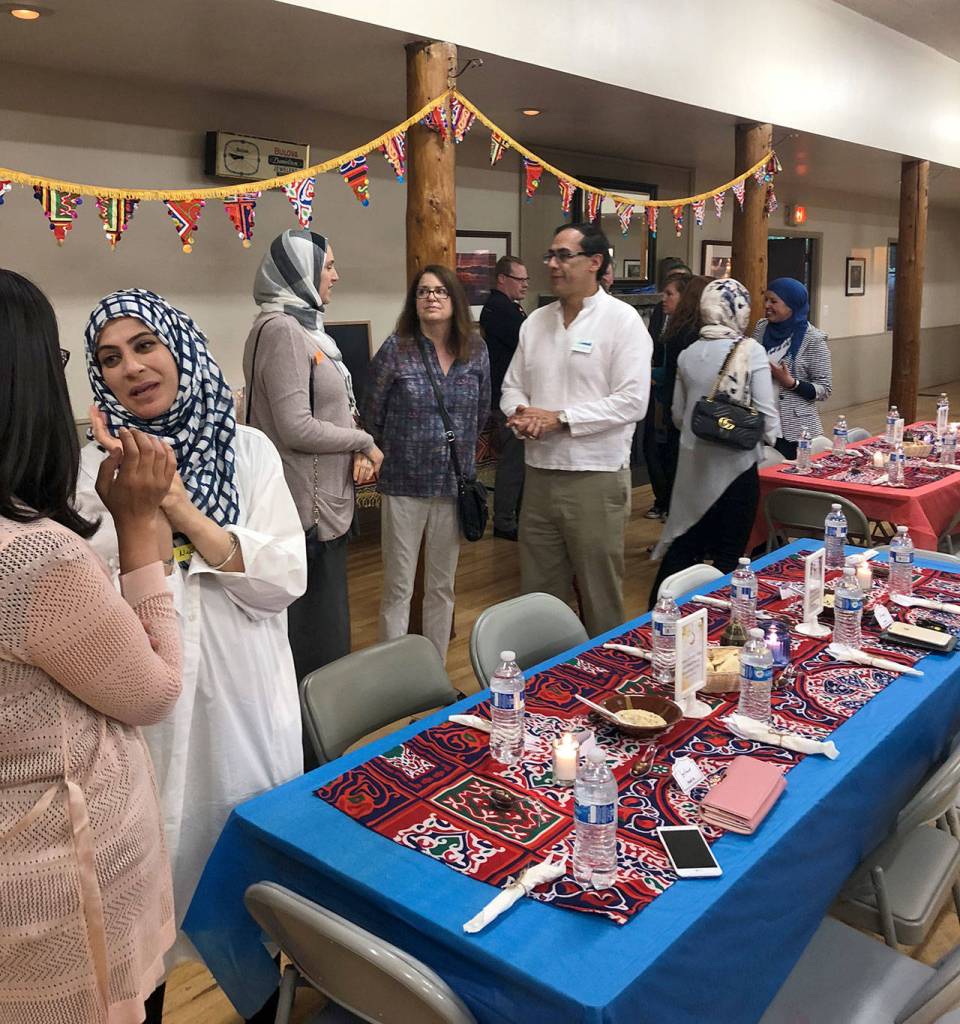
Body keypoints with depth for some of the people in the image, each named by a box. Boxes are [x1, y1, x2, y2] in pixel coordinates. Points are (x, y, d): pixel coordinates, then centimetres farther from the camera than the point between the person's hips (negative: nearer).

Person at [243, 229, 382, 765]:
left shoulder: (307, 327, 14)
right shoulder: (281, 330, -15)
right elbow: (296, 428, -21)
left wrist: (358, 453, 0)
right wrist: (364, 442, -8)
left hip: (327, 501, 10)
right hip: (305, 506, -10)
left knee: (327, 627, 18)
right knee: (312, 638, 0)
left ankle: (322, 754, 32)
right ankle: (310, 759, 14)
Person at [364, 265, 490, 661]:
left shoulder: (475, 351, 2)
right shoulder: (395, 350, -8)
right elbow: (372, 416, 0)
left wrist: (461, 451, 13)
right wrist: (393, 454, 9)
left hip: (454, 484, 4)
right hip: (404, 484, -3)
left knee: (442, 587, 14)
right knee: (398, 589, 4)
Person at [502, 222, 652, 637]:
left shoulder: (621, 319, -7)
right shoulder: (536, 321, 12)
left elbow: (632, 401, -15)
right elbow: (512, 386, 16)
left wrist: (559, 418, -17)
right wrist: (520, 413, -7)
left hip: (596, 478, -6)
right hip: (539, 474, 6)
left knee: (600, 597, 6)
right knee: (537, 594, 14)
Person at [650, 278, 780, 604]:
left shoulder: (688, 354, 2)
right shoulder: (751, 351, -11)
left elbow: (678, 415, 9)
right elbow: (766, 413, -12)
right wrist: (768, 438, 8)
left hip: (694, 461, 5)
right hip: (736, 462, -4)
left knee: (684, 544, 15)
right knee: (729, 554, 7)